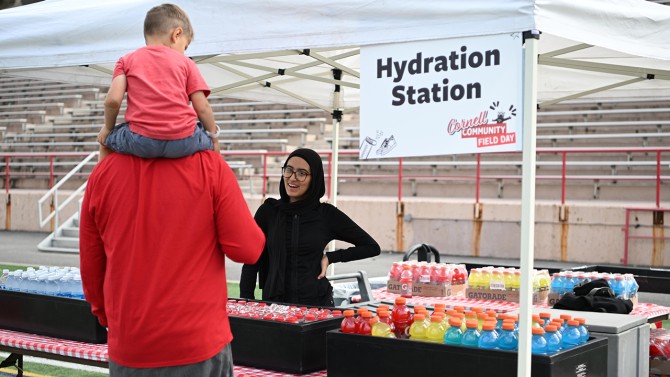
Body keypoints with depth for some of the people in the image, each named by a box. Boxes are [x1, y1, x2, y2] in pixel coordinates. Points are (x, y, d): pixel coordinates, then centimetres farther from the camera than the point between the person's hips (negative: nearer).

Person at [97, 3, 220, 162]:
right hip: (183, 142, 0)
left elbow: (113, 100, 1)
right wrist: (213, 135, 20)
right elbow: (202, 107, 6)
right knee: (212, 140, 30)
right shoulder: (186, 62, 13)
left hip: (142, 142, 0)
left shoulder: (127, 61, 14)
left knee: (105, 140, 29)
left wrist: (108, 128, 17)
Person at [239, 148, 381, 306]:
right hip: (274, 300, 1)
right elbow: (251, 262, 4)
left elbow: (372, 247, 6)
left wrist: (331, 257, -1)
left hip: (317, 302, 0)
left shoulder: (327, 214, 0)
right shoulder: (268, 211, 1)